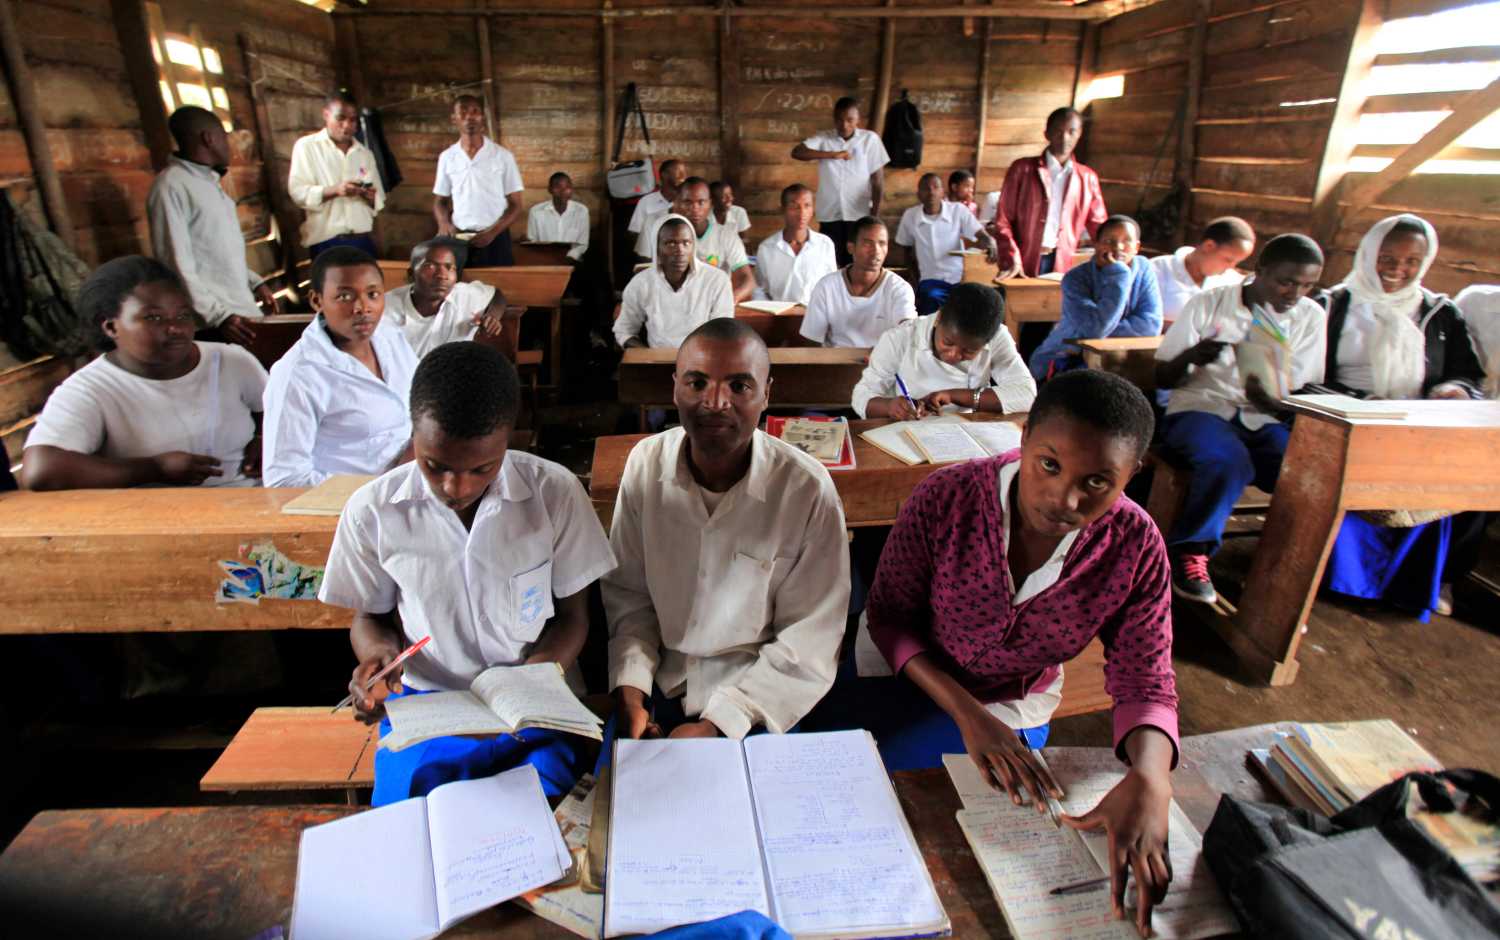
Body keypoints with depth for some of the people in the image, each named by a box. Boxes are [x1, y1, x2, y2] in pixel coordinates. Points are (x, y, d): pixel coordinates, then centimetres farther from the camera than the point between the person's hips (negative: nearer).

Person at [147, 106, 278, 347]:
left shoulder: (209, 180, 16)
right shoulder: (171, 186, -12)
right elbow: (177, 266, -18)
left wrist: (256, 282, 15)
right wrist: (219, 316, -23)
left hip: (242, 309, 9)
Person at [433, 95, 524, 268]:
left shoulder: (503, 156, 0)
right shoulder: (446, 157, 7)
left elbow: (515, 205, 0)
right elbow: (440, 200, 15)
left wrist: (492, 232, -14)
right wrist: (444, 223, -6)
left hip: (494, 239, -2)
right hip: (458, 239, 2)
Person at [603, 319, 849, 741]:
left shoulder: (808, 490, -18)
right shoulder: (645, 464, -8)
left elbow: (808, 642, -12)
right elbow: (628, 595, 2)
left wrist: (716, 725, -15)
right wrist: (629, 692, -10)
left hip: (757, 706, -2)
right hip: (659, 687, 2)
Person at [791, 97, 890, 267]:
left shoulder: (870, 139, 2)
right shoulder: (823, 138, 4)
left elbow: (878, 179, 1)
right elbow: (796, 152, -12)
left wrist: (875, 213, -7)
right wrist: (832, 154, -20)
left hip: (860, 215, -1)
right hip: (830, 214, 1)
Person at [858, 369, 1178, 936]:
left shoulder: (1136, 548, -21)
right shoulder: (946, 498, -27)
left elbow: (1144, 683, -15)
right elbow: (889, 613, -16)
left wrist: (1148, 777, -37)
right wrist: (967, 713, -27)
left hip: (1016, 709, 1)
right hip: (907, 673, -1)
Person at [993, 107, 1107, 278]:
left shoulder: (1087, 178, 12)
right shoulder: (1023, 169, 3)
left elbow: (1098, 225, 15)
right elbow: (1003, 219, 0)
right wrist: (1011, 260, -13)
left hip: (1061, 266, 3)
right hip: (1023, 266, -2)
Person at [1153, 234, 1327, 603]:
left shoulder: (1311, 317, 11)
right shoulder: (1209, 304, 2)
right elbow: (1162, 378, 2)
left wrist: (1270, 400, -18)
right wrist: (1190, 357, -21)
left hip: (1263, 421, 4)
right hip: (1199, 410, -3)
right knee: (1229, 462, -37)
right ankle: (1189, 549, -13)